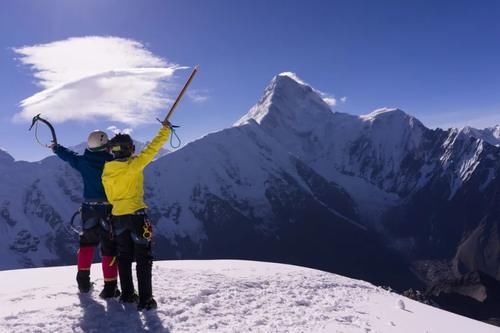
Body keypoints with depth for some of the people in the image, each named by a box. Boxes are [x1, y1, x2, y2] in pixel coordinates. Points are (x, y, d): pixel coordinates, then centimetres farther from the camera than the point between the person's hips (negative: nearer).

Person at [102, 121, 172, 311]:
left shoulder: (106, 171, 4)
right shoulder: (134, 164, -13)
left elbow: (110, 196, 11)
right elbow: (152, 149, -9)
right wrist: (165, 130, 2)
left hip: (117, 216, 6)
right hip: (135, 214, -6)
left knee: (124, 257, 17)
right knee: (143, 258, 0)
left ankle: (127, 294, 25)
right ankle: (145, 300, 0)